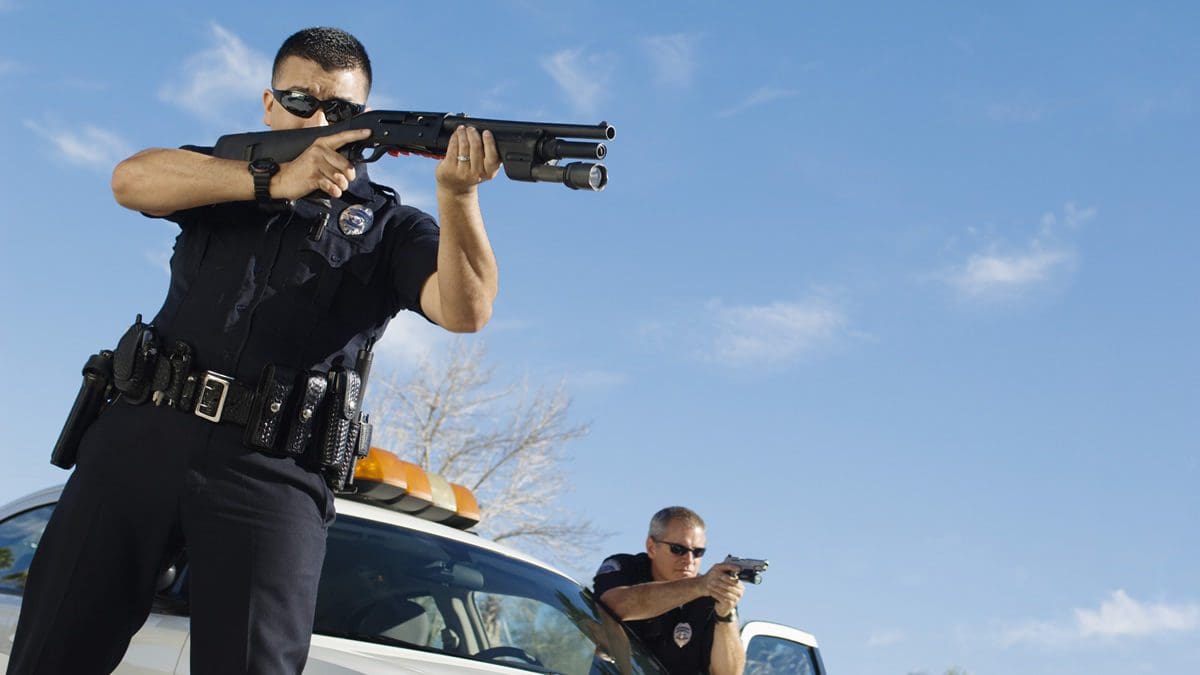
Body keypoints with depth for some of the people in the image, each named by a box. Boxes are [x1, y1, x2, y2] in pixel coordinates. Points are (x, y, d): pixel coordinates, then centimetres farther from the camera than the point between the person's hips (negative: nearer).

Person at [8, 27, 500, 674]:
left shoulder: (388, 226, 11)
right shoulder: (225, 173, 18)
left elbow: (464, 310, -8)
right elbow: (132, 180, -4)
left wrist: (457, 193, -25)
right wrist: (274, 180, -14)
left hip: (271, 471, -2)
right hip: (144, 435, 2)